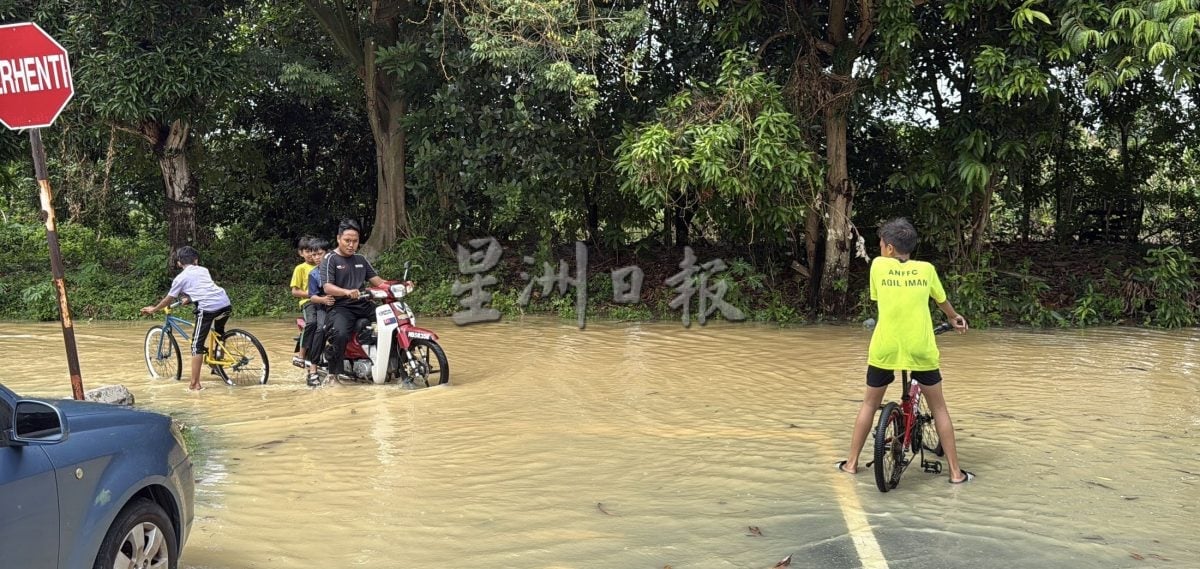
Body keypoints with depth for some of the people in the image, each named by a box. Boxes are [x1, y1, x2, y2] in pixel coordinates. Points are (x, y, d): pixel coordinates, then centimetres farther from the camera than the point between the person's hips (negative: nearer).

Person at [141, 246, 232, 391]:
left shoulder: (180, 278, 13)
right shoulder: (204, 270, 26)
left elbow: (169, 299, 21)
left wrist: (153, 309, 38)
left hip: (208, 308, -5)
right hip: (226, 303, 5)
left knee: (197, 345, 3)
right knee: (219, 331, 35)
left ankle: (194, 384, 2)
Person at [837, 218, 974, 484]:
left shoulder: (878, 265, 3)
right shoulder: (926, 269, 6)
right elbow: (942, 300, 23)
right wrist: (954, 318, 44)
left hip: (884, 349, 0)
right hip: (920, 349, 0)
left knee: (869, 404, 17)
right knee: (938, 407, 14)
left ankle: (851, 463, 21)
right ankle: (955, 471, 16)